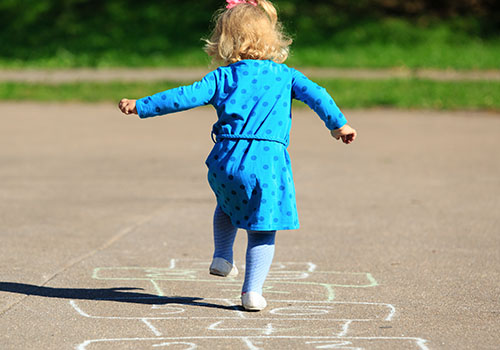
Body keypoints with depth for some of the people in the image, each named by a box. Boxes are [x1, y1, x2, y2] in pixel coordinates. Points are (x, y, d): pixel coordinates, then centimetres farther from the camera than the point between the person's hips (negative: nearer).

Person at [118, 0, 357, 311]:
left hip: (227, 159, 1)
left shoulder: (223, 76, 9)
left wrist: (141, 106, 10)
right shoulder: (285, 75, 12)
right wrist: (338, 123, 3)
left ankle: (222, 257, 29)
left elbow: (186, 96, 4)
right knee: (262, 230, 7)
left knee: (228, 206, 34)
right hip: (269, 162, -1)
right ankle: (253, 291, 2)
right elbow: (315, 94, 2)